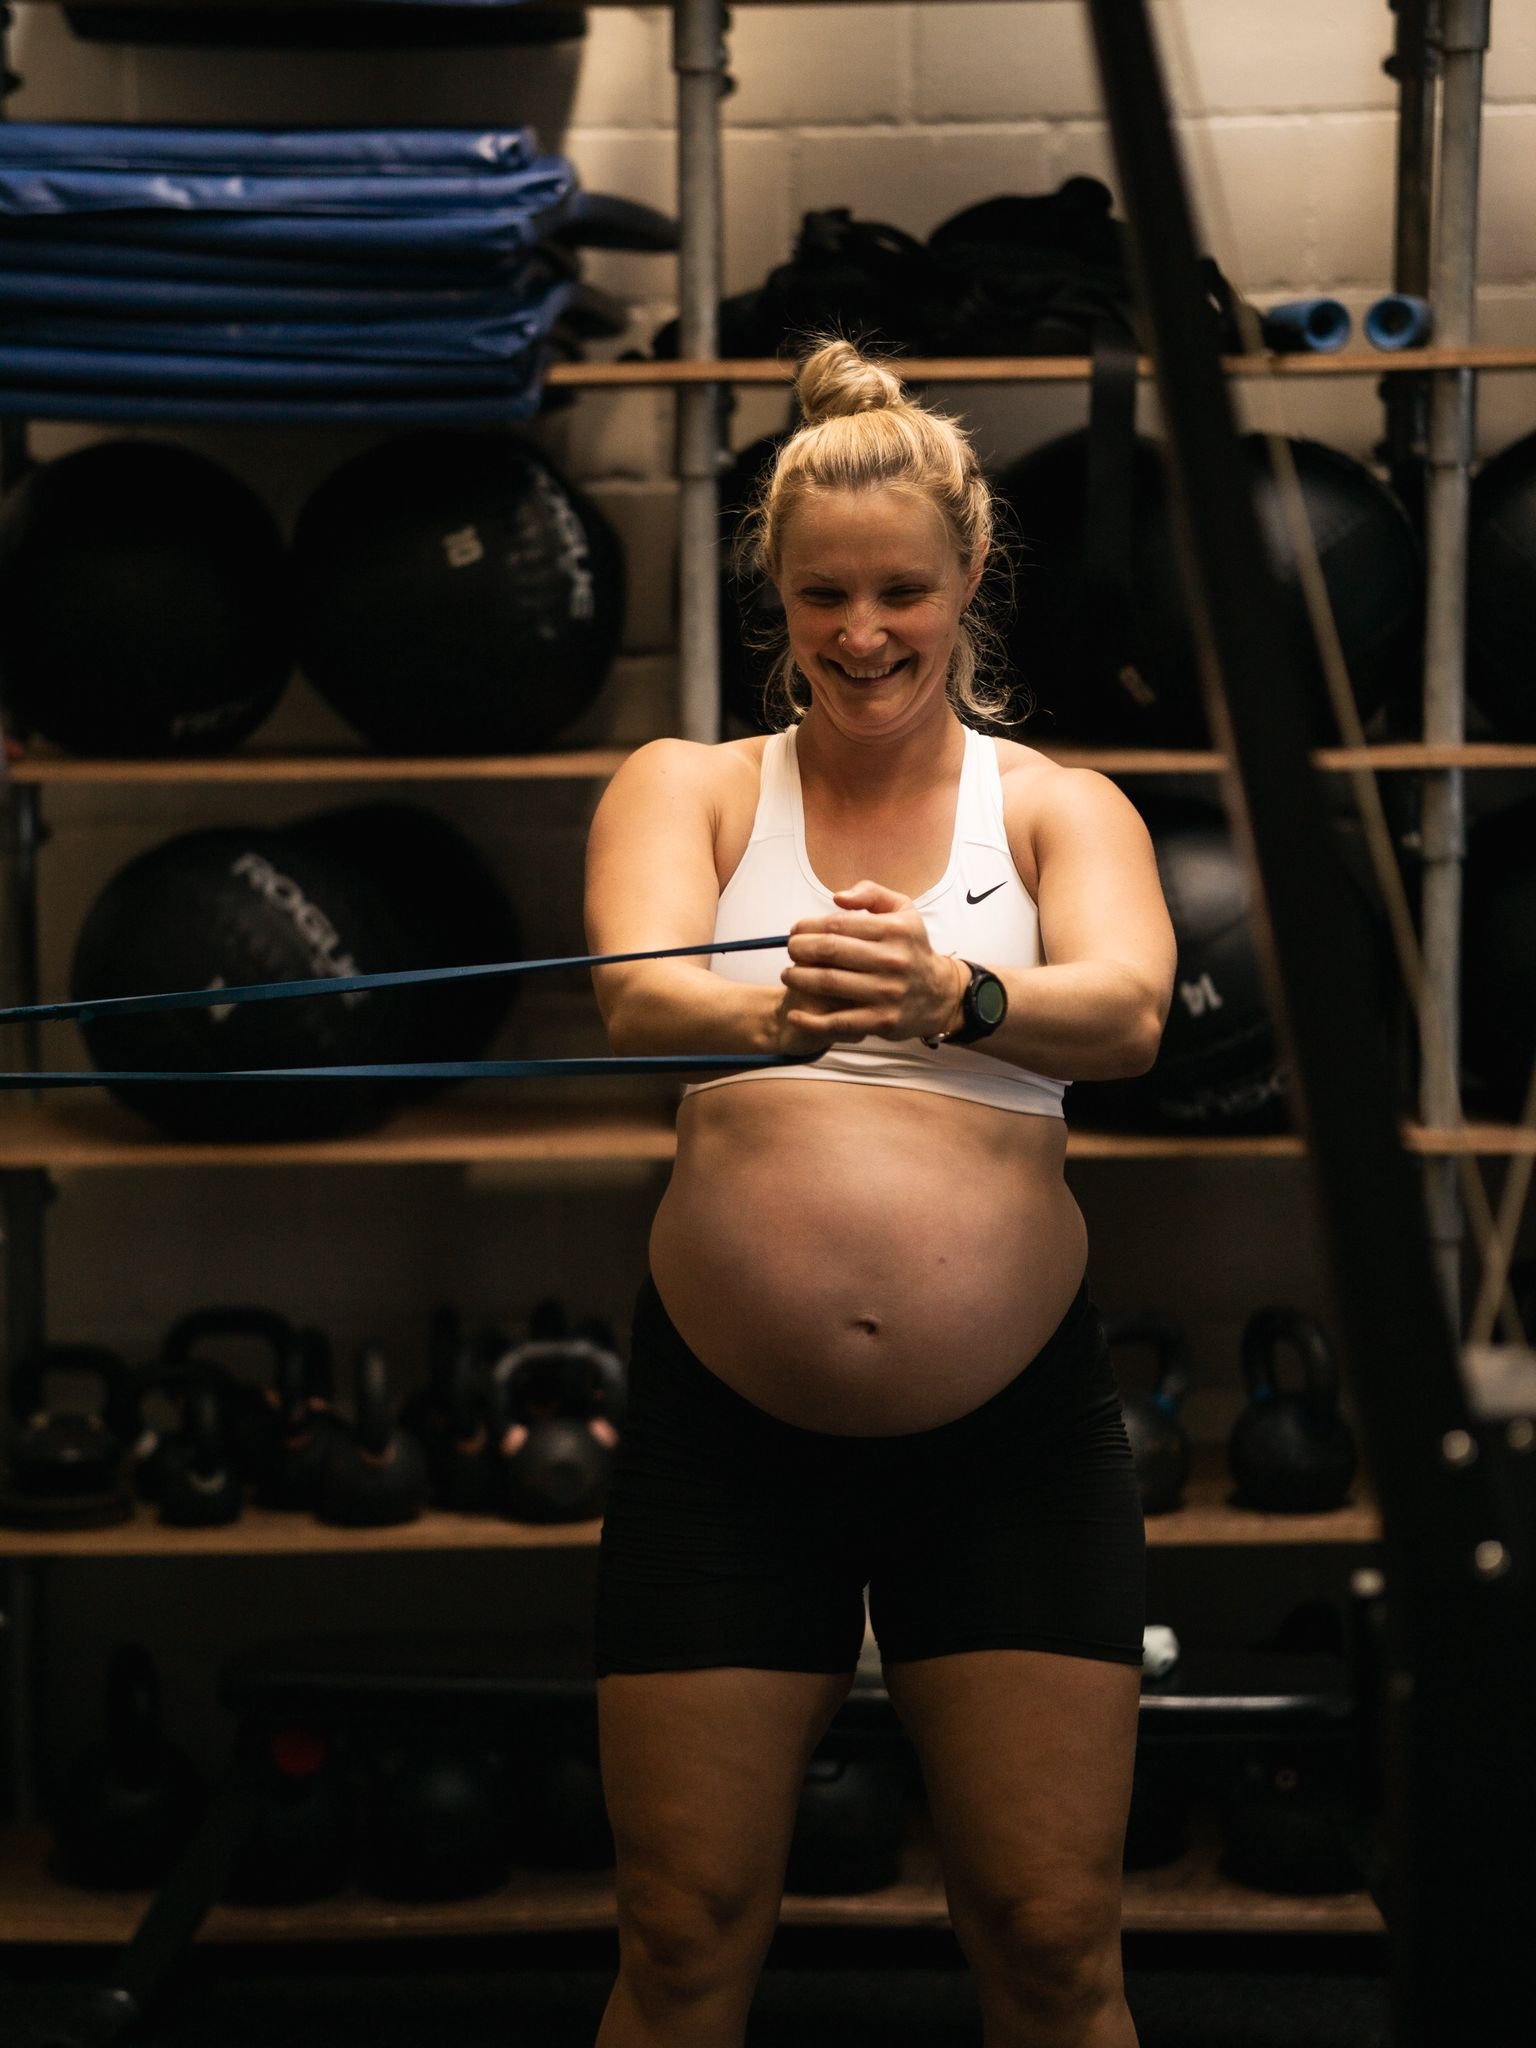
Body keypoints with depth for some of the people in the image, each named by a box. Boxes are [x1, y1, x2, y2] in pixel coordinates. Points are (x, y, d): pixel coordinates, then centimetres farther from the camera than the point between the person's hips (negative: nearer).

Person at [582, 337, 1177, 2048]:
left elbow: (1126, 1010, -15)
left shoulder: (1059, 807, 6)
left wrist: (952, 994, -37)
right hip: (726, 1424, 0)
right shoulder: (686, 787, 6)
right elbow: (634, 997, -14)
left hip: (1012, 1422, 0)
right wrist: (786, 1011, -37)